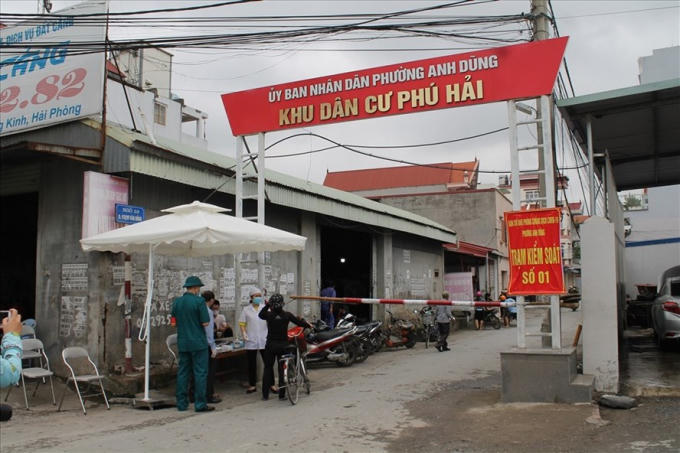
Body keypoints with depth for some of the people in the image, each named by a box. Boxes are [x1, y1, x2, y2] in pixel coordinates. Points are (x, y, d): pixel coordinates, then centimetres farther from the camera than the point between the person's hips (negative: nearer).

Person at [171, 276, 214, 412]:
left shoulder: (176, 302, 6)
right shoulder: (199, 301, -12)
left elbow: (175, 321, 12)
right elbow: (205, 323, -13)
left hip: (182, 343, 6)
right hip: (198, 342, -6)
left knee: (183, 372, 11)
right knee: (200, 373, 0)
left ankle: (181, 403, 14)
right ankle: (200, 404, 0)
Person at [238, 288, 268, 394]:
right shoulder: (246, 310, 6)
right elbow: (242, 324, 4)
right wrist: (243, 333, -10)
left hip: (264, 340, 0)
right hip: (251, 341, 0)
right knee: (251, 364, 6)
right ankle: (252, 385, 16)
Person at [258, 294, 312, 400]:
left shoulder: (269, 315, -10)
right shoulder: (287, 315, -10)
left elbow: (260, 315, 13)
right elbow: (299, 322, 1)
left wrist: (267, 305, 16)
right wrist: (308, 325, 18)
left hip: (270, 346, 0)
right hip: (283, 345, 0)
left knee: (268, 369, 12)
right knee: (282, 369, 8)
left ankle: (265, 394, 14)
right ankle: (282, 394, 9)